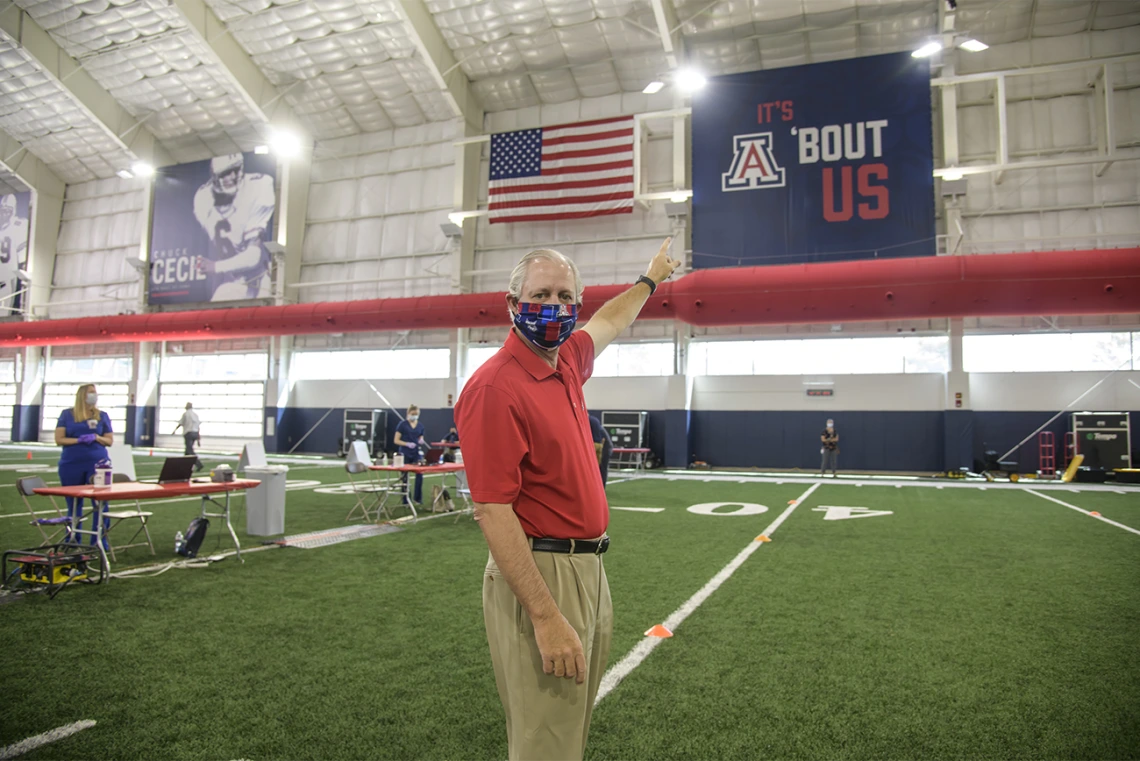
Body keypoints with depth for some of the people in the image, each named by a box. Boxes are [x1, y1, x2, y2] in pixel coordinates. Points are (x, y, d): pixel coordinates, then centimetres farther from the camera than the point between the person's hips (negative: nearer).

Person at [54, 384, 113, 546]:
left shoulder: (102, 415, 6)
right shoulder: (67, 414, 3)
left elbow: (110, 440, 8)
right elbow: (59, 440, 0)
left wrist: (96, 438, -11)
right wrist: (79, 440, -15)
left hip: (98, 463, 0)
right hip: (71, 465, 0)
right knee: (74, 505, 10)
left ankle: (99, 542, 5)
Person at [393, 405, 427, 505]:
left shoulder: (420, 425, 8)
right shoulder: (402, 425, -4)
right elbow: (396, 440, -4)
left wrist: (421, 441, -6)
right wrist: (407, 444, -19)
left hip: (417, 453, 3)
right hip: (405, 454, -3)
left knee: (420, 474, -10)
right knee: (404, 477, 4)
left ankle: (418, 498, 4)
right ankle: (405, 500, 15)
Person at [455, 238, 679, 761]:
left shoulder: (567, 360, 6)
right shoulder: (495, 387, -19)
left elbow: (607, 324, 30)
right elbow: (491, 511, -22)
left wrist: (650, 279, 45)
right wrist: (546, 617, -24)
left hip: (588, 569, 9)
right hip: (539, 576, -8)